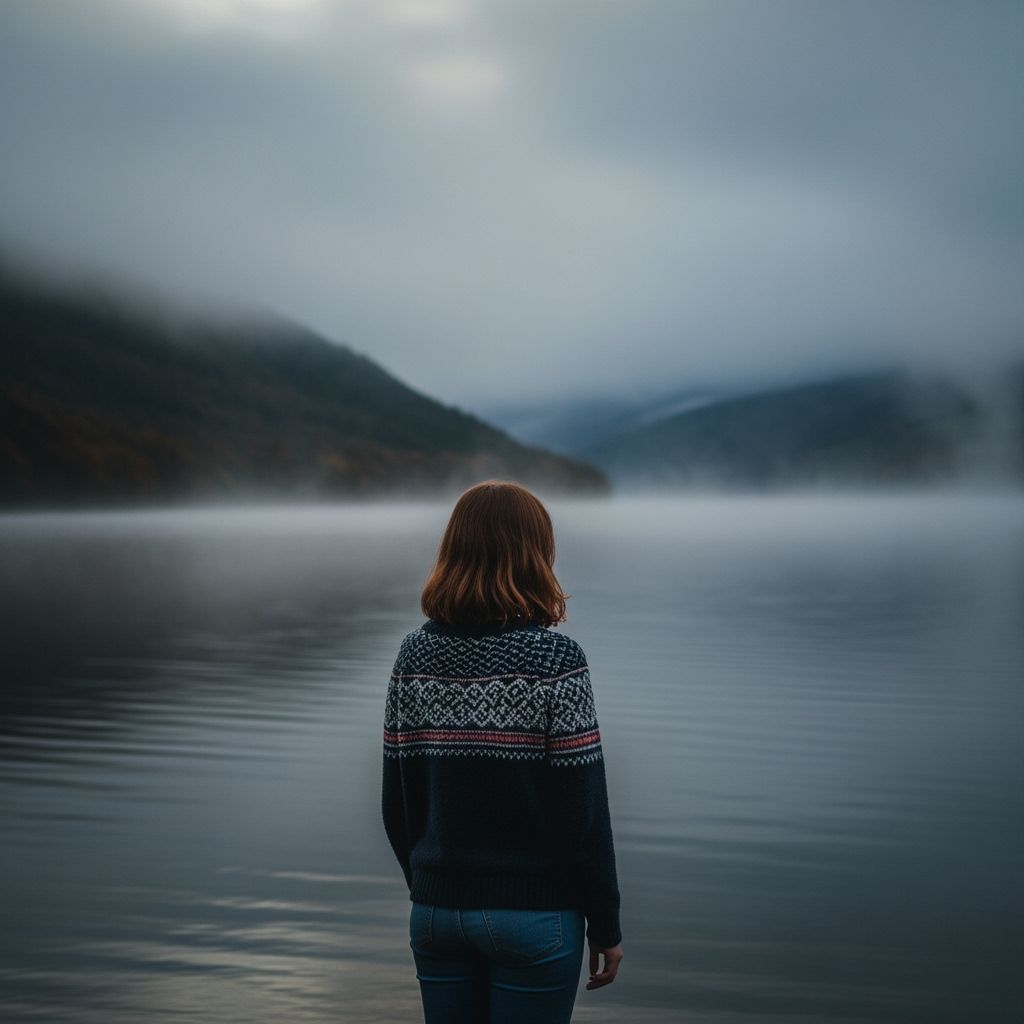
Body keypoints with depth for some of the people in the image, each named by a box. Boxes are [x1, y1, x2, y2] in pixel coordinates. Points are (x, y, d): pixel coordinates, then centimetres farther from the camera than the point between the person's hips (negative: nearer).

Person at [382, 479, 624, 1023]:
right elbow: (584, 810, -13)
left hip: (435, 912, 4)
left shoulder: (415, 654, 0)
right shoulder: (555, 658, -13)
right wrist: (605, 924, -3)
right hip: (533, 915, -4)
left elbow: (396, 803, 4)